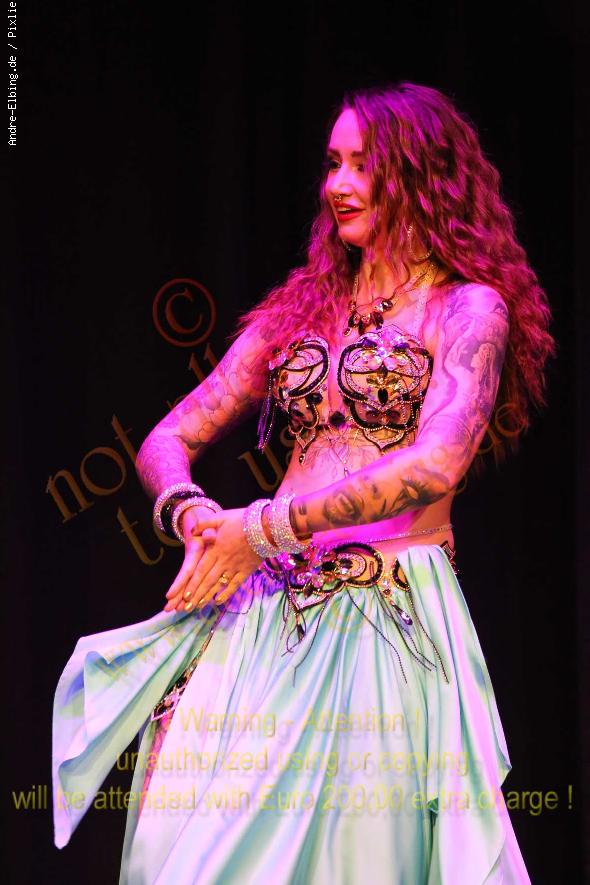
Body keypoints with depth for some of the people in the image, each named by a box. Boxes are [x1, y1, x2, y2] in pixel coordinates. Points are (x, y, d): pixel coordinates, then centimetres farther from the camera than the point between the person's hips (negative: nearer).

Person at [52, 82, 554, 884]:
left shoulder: (469, 308, 2)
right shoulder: (302, 306, 18)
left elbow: (435, 465, -16)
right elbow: (167, 441, 15)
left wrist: (263, 527, -16)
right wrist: (192, 514, -8)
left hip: (392, 619, -4)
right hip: (266, 609, 4)